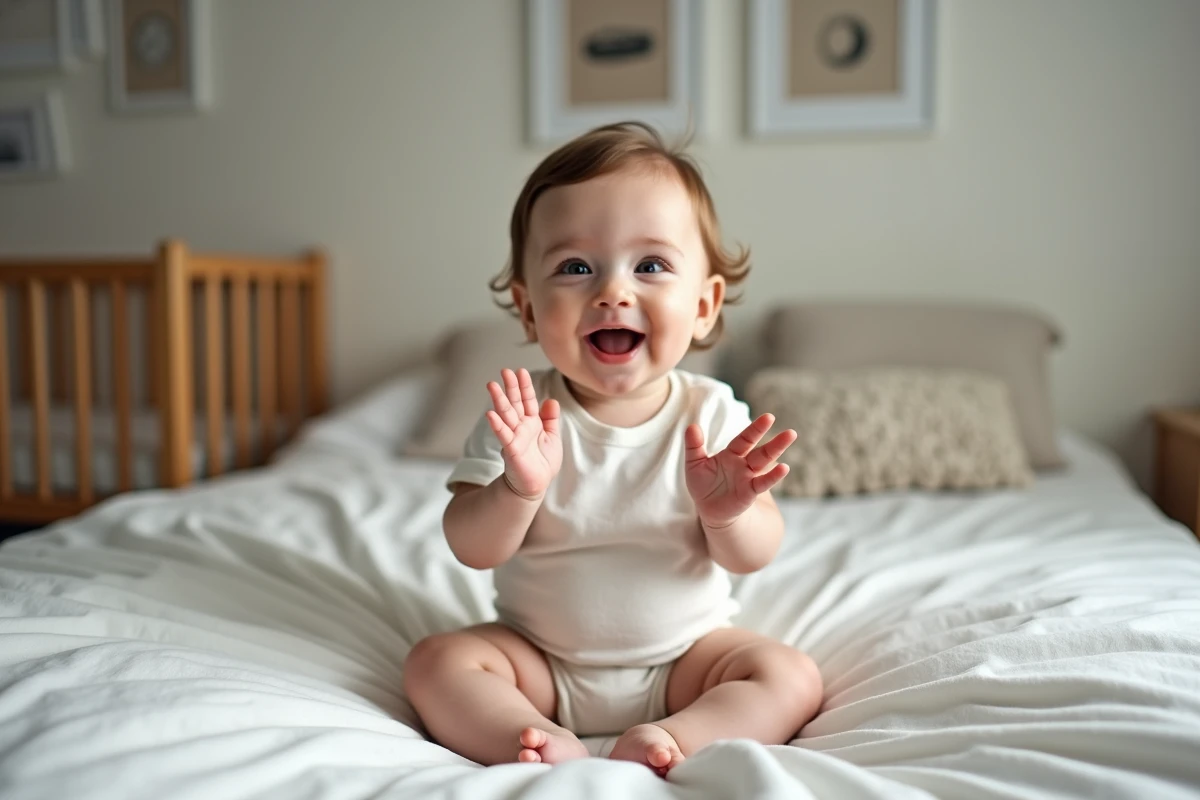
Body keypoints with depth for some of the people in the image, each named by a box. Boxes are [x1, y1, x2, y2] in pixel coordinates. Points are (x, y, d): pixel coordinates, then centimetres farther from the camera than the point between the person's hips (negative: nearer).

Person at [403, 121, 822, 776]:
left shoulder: (712, 414, -13)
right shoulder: (522, 417, -13)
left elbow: (754, 556, -10)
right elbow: (473, 550, -15)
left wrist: (728, 514, -33)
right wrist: (519, 491, -35)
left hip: (684, 654, 0)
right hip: (540, 657, 1)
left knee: (793, 678, -18)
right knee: (435, 662, -16)